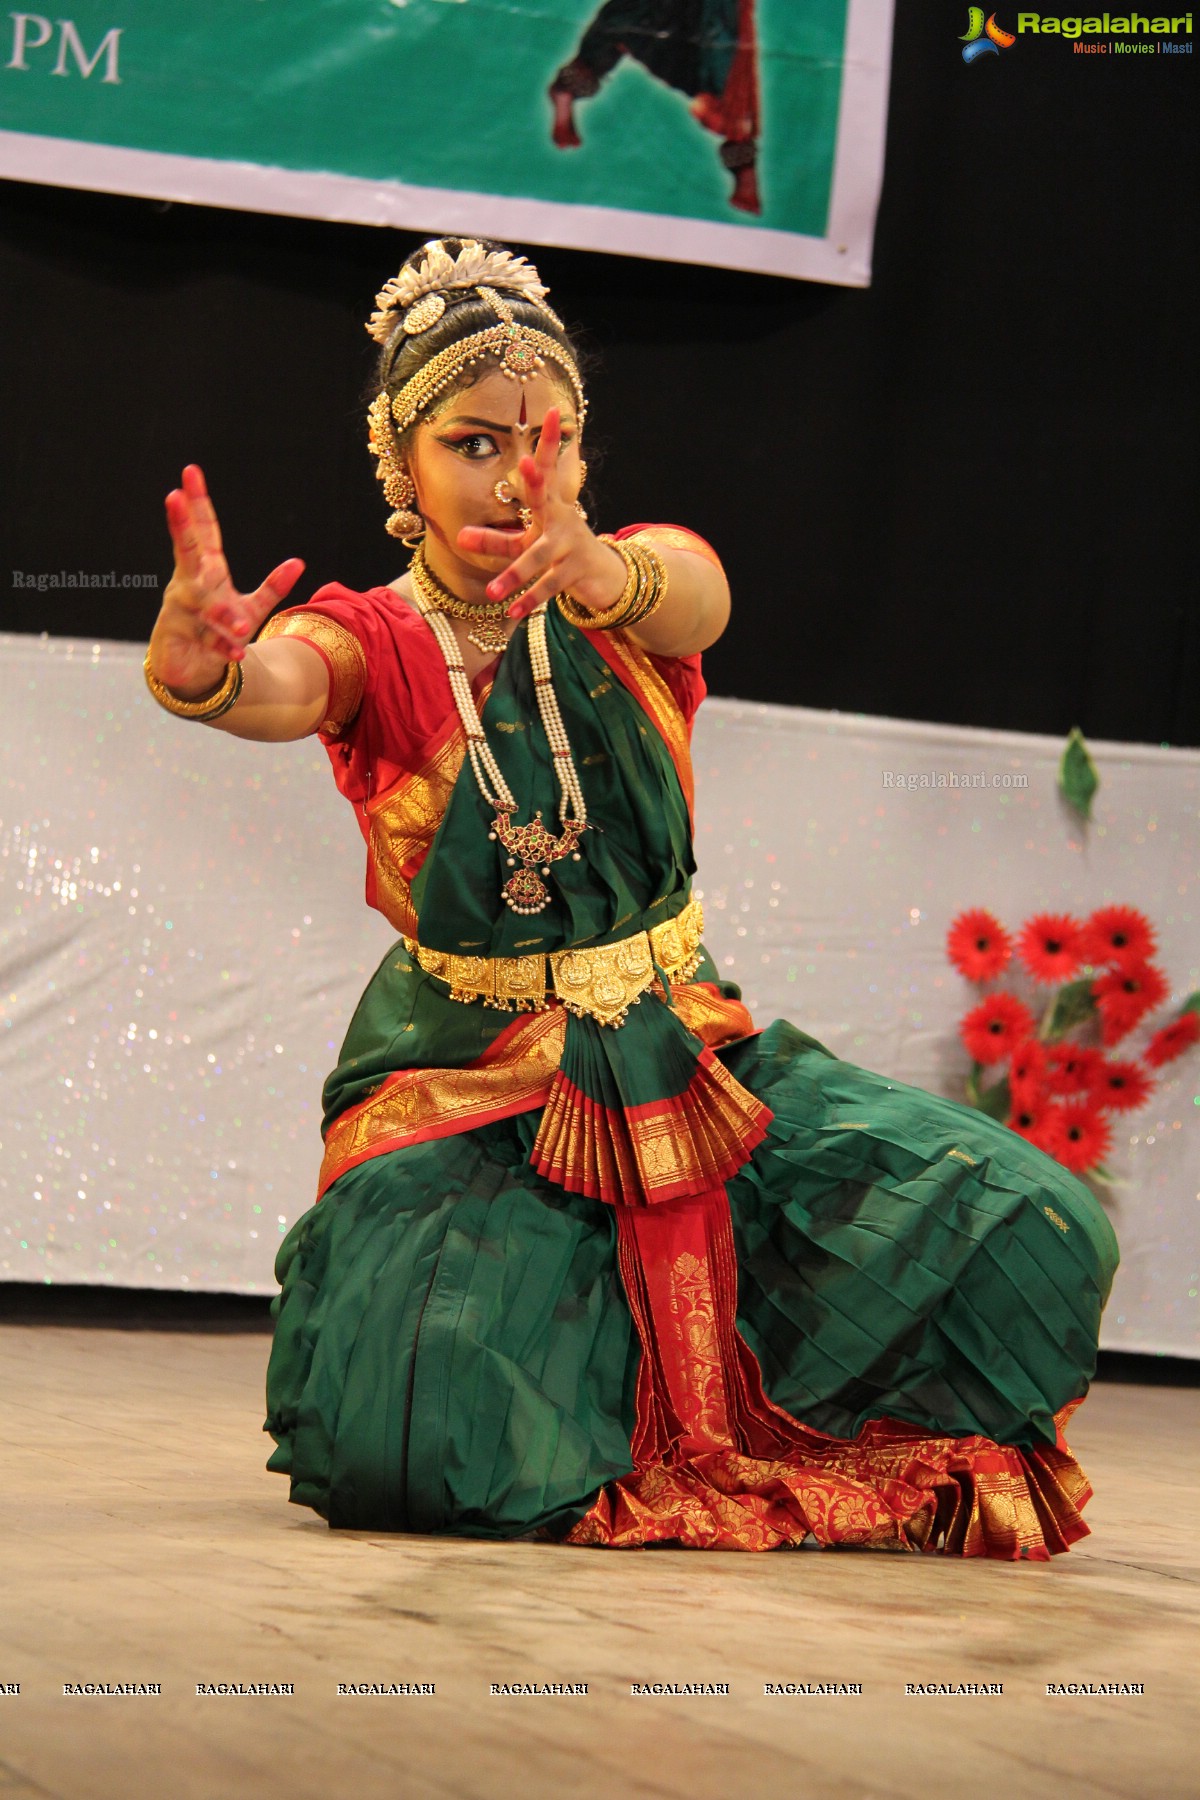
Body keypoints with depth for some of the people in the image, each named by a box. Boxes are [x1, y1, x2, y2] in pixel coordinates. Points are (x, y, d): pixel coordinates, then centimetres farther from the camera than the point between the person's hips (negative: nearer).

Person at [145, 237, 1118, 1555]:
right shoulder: (375, 647, -9)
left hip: (678, 1044, 2)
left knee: (1011, 1233, -12)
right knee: (427, 1439, -24)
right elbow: (275, 687, -34)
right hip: (468, 1075, -2)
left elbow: (691, 594, -31)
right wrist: (204, 668, -60)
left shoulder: (651, 584, -5)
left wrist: (593, 568, -56)